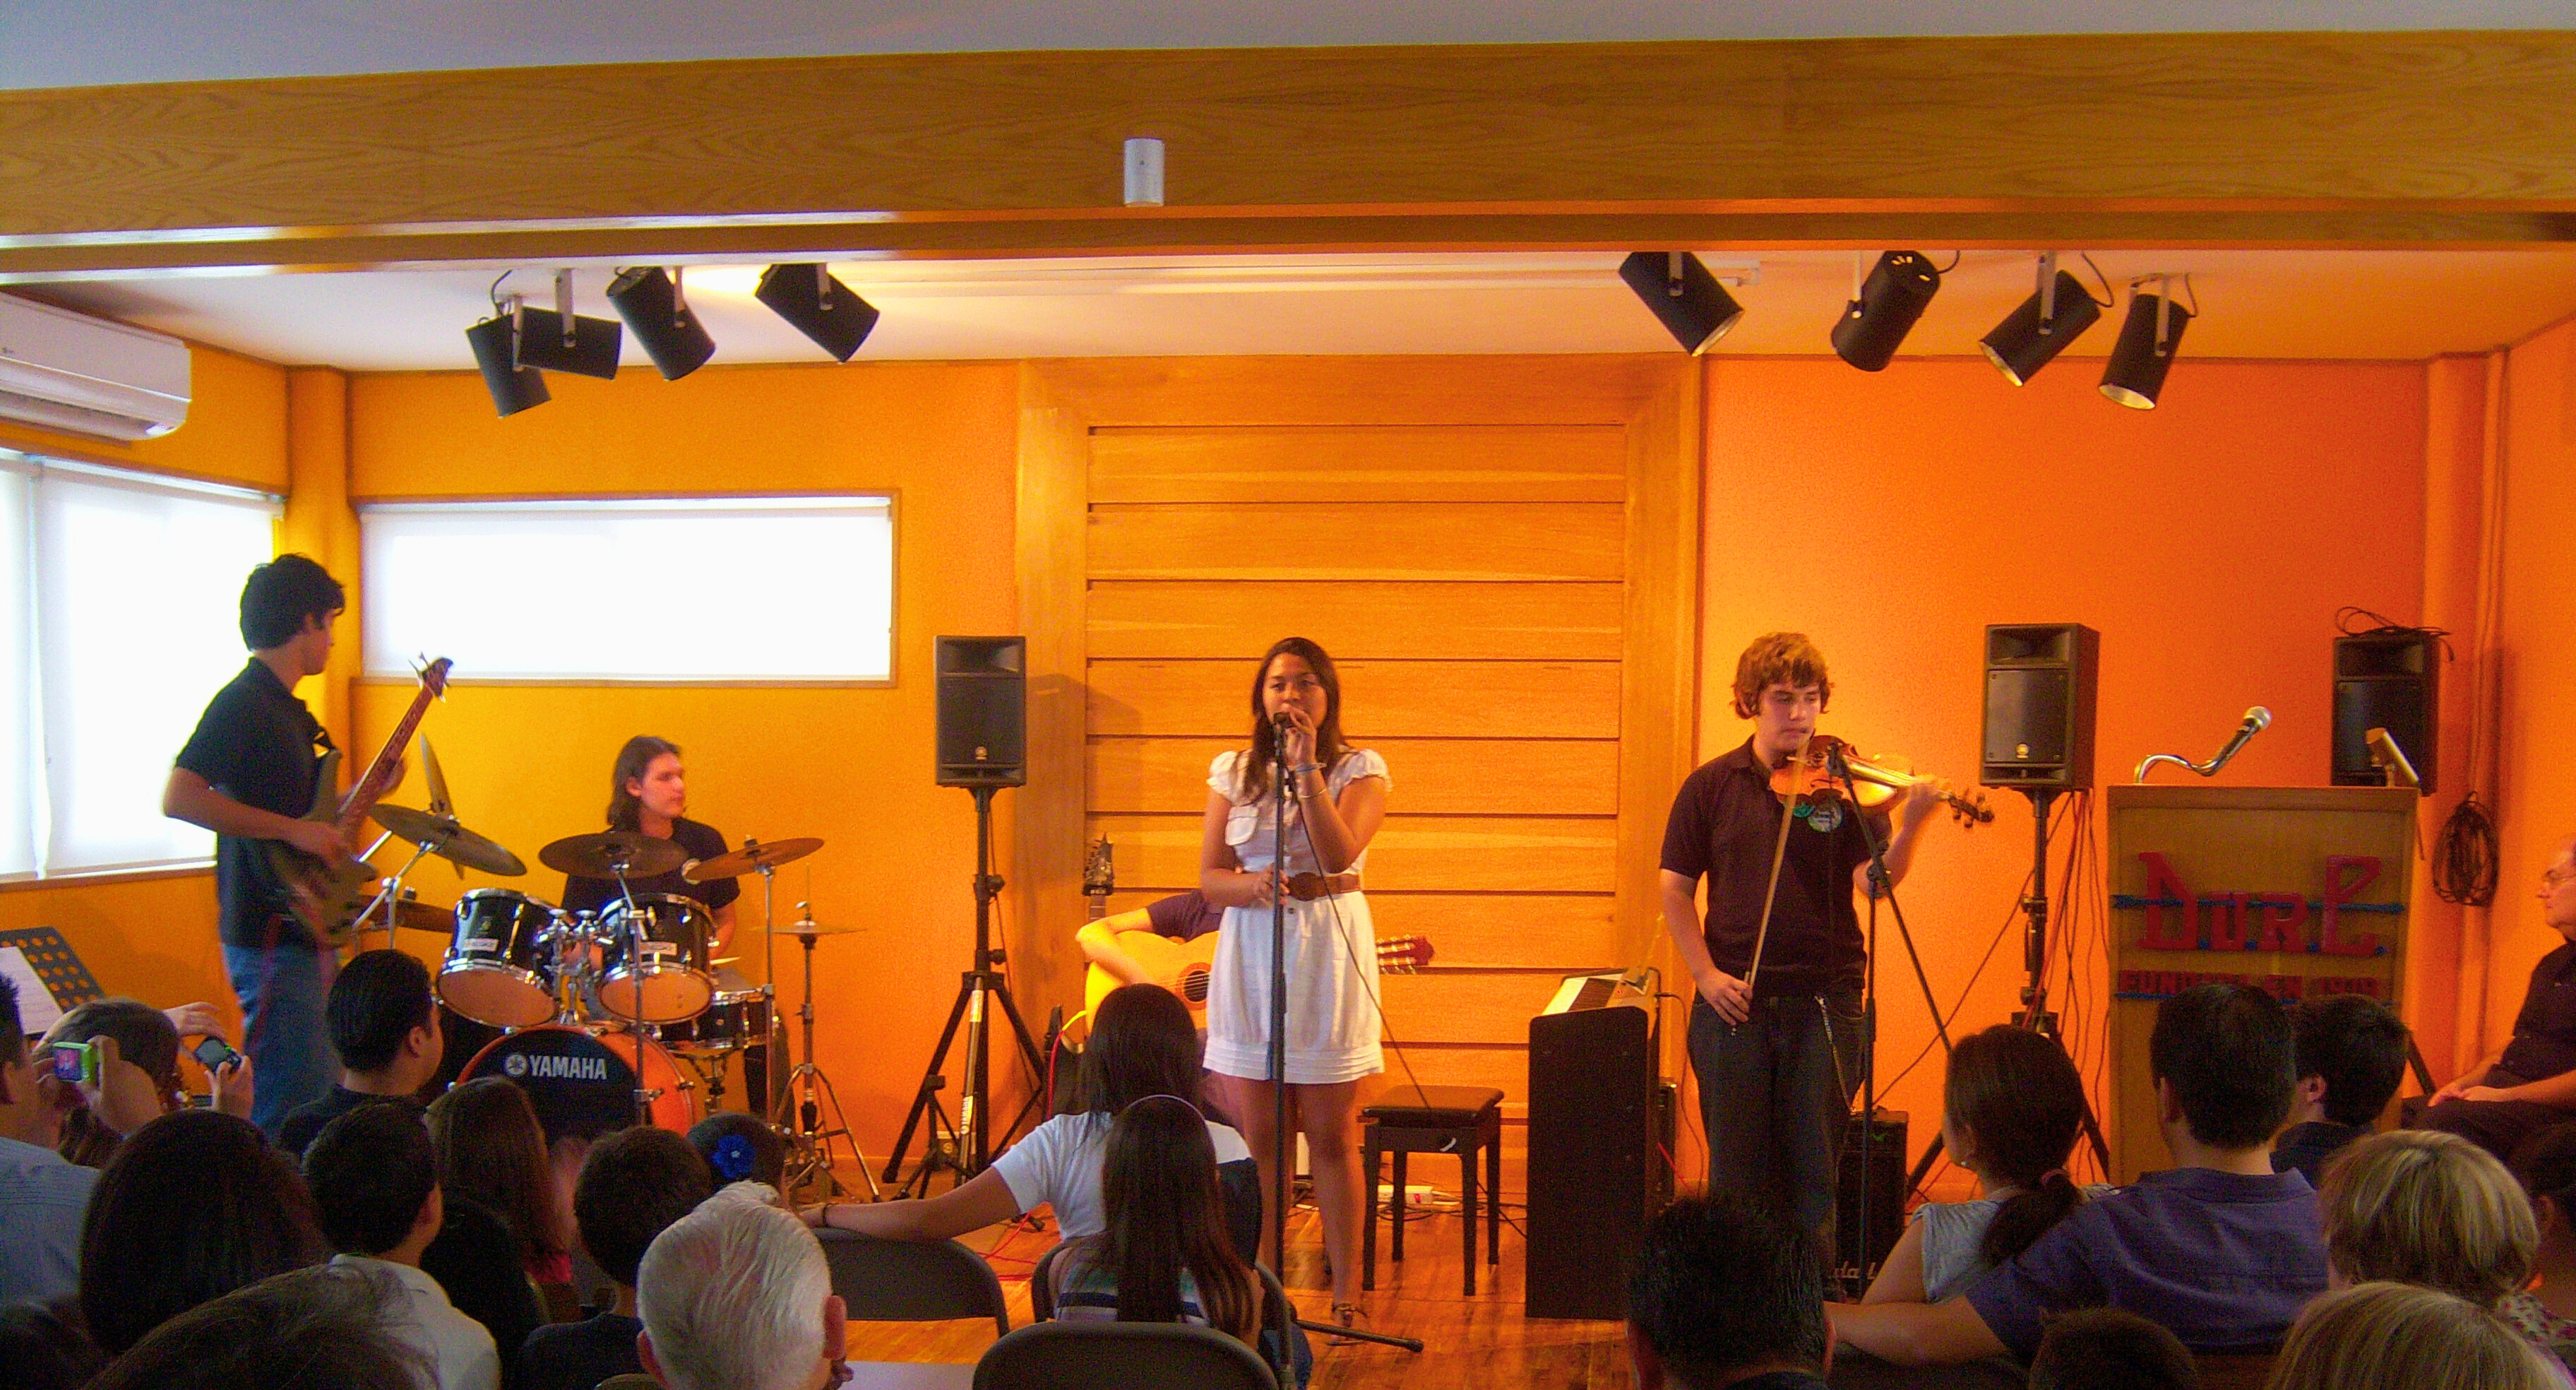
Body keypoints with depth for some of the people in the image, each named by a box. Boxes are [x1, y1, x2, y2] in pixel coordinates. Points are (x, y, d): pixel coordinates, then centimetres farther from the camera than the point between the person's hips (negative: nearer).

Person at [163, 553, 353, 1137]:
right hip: (271, 938, -10)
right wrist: (294, 829, -25)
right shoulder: (242, 704, -14)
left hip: (306, 929, 10)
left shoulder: (287, 707, 15)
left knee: (325, 1101, 16)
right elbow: (178, 798, -26)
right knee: (290, 1113, -11)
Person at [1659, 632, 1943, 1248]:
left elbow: (1873, 880, -12)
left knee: (1815, 1168, 7)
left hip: (1824, 998, 0)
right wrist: (1706, 974, -6)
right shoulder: (1711, 786, 2)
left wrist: (1911, 825, -29)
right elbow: (1676, 888, 4)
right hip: (1733, 1001, 0)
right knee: (1735, 1173, 9)